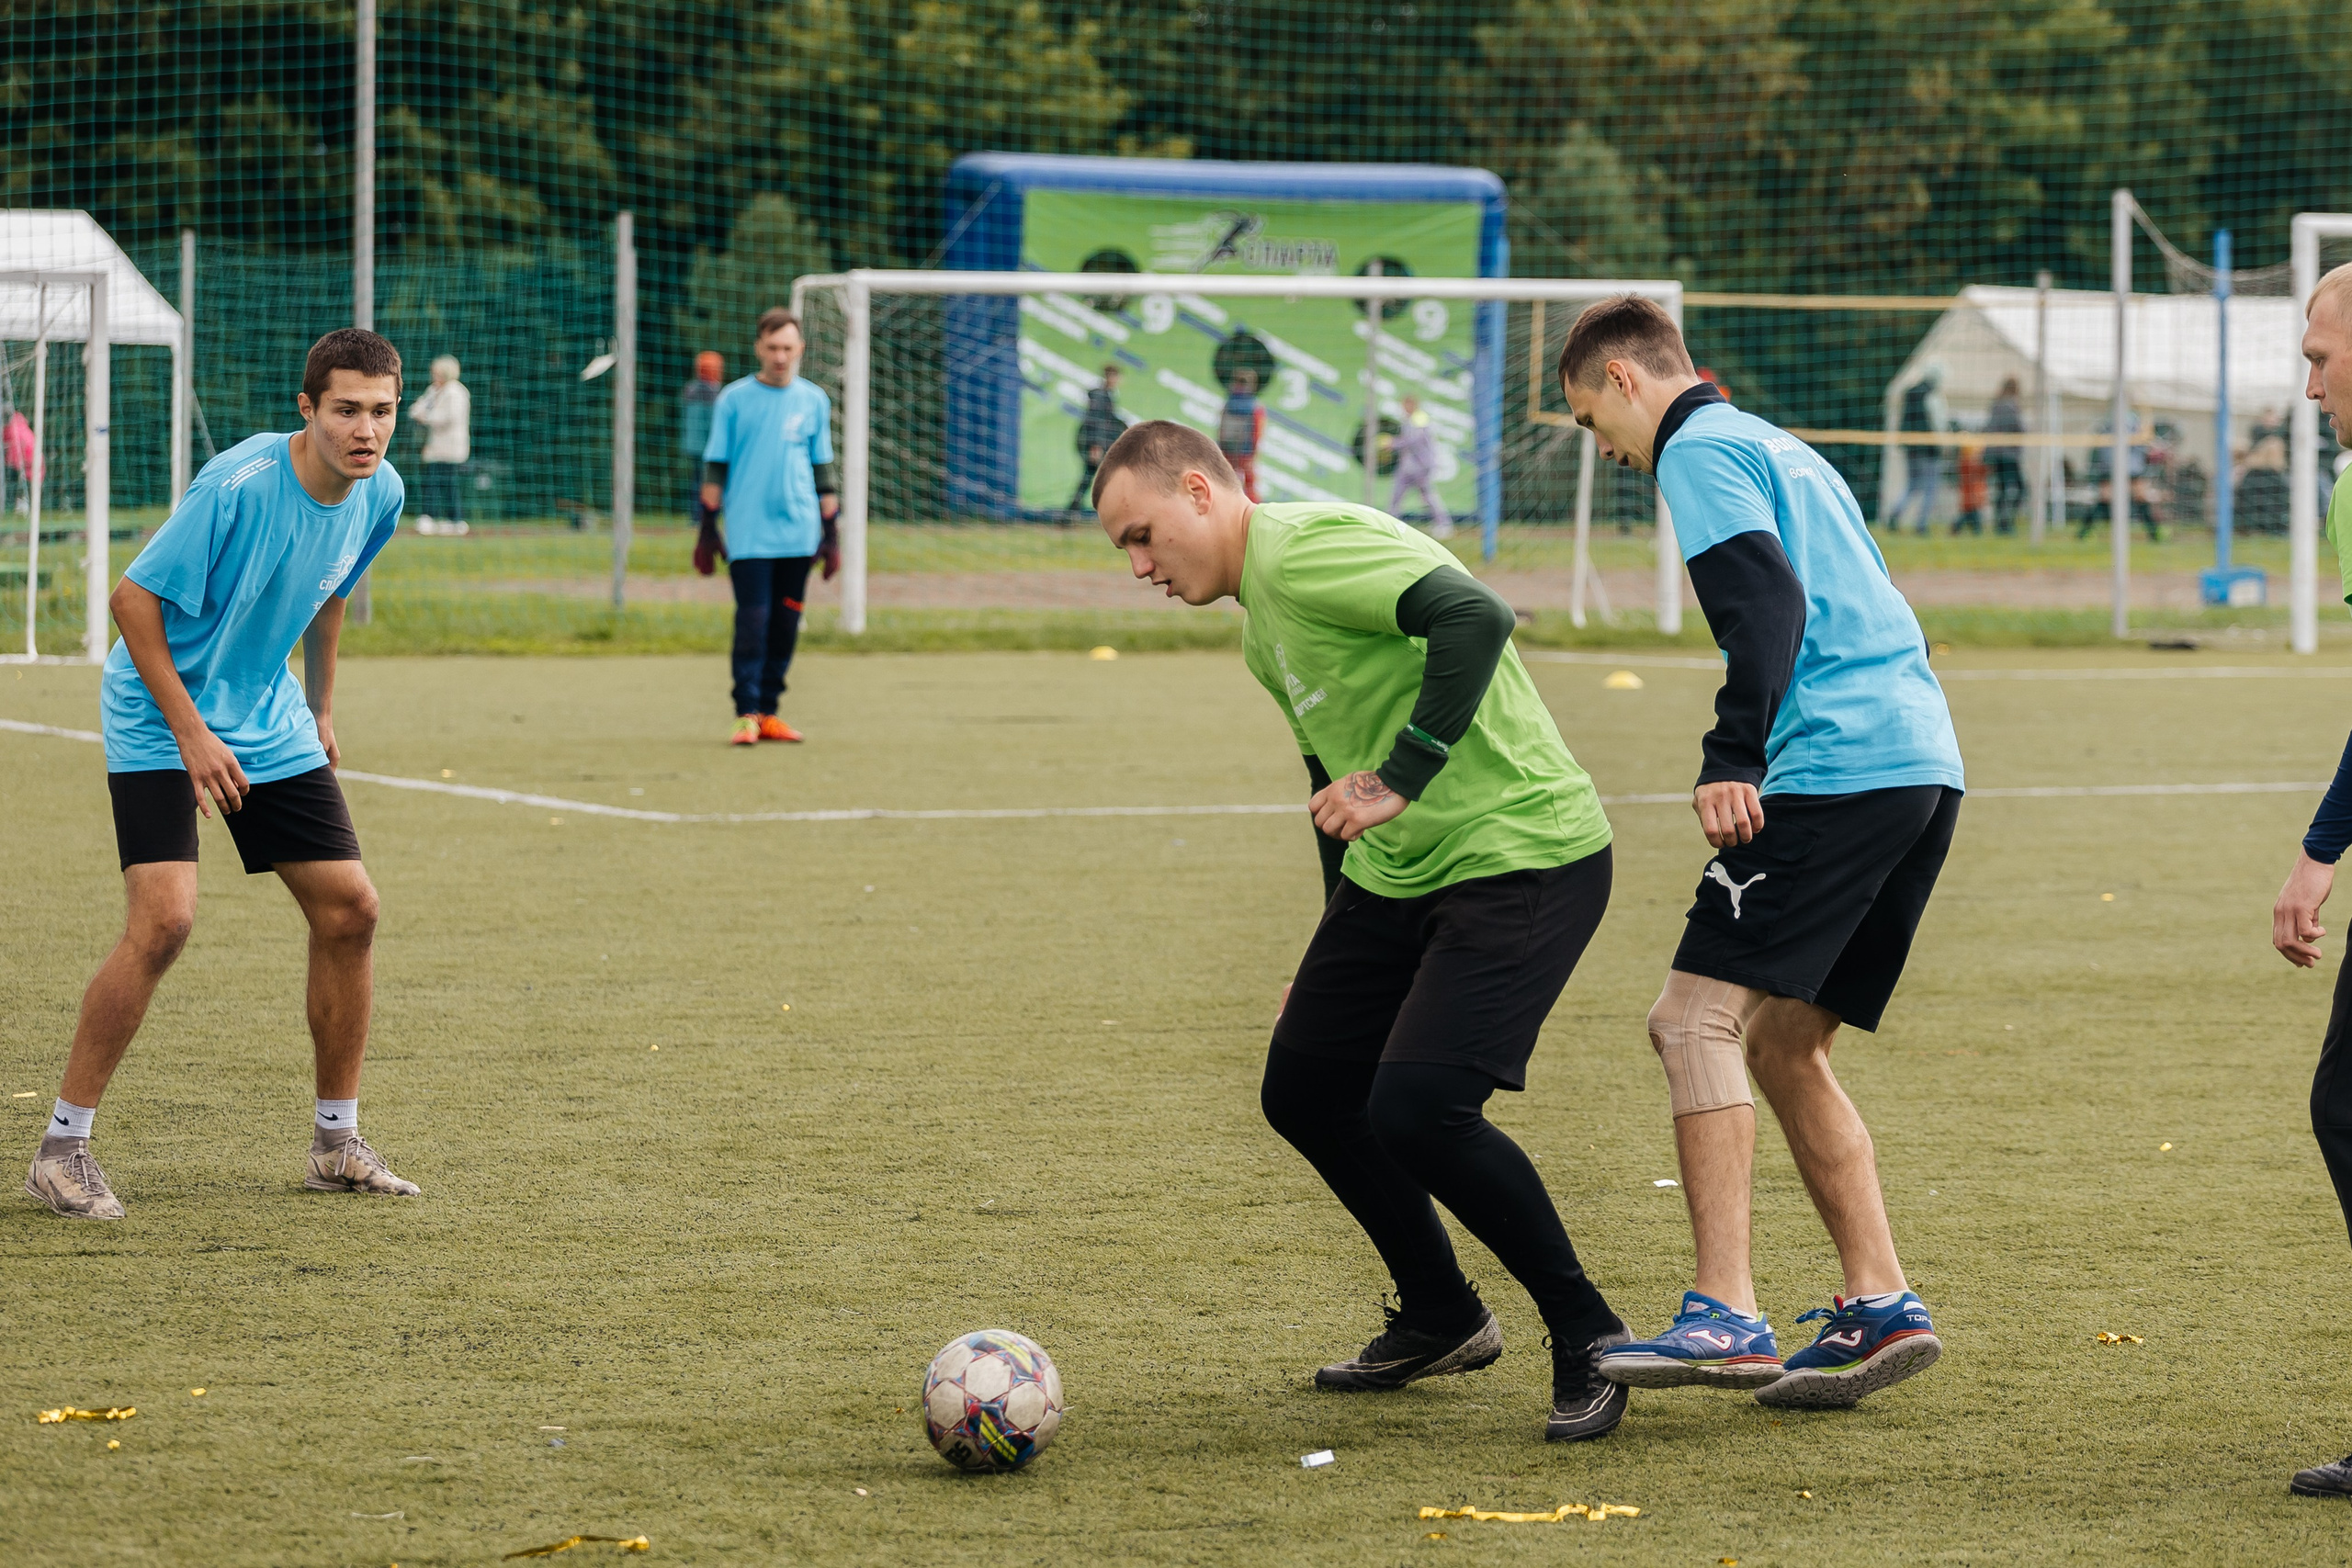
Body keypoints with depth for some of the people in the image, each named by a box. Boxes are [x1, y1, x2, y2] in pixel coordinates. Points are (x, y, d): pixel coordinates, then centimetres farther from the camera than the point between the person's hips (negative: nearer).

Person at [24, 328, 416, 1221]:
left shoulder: (378, 494, -4)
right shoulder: (239, 486, -26)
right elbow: (133, 597, -20)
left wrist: (319, 708, 19)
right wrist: (191, 731, -21)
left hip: (268, 726, 7)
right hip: (158, 720, -7)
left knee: (349, 909, 1)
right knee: (164, 919, -20)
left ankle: (336, 1144, 15)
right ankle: (63, 1147, -9)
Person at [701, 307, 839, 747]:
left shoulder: (814, 400, 9)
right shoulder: (734, 399, 3)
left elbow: (823, 468, 13)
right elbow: (715, 466, 5)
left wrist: (831, 533, 11)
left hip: (798, 531, 3)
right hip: (748, 532, -3)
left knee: (786, 624, 4)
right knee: (752, 620, -10)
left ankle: (768, 710, 12)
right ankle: (747, 714, -8)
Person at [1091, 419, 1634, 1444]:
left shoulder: (1305, 551, -17)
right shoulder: (1261, 630, 15)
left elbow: (1474, 618, -30)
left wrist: (1400, 781, -32)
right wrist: (1337, 952, 25)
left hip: (1522, 856, -10)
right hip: (1396, 873, 11)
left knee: (1416, 1108, -21)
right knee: (1303, 1091, 11)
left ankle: (1587, 1337, -2)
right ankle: (1439, 1319, 29)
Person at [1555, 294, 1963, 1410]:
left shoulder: (1700, 450, 0)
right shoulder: (1778, 449, 29)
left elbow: (1769, 603, -15)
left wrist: (1732, 759, -21)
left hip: (1835, 765, -10)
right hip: (1923, 763, 10)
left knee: (1696, 1017, -12)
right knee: (1781, 1045, 14)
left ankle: (1726, 1317, -21)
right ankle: (1879, 1307, 8)